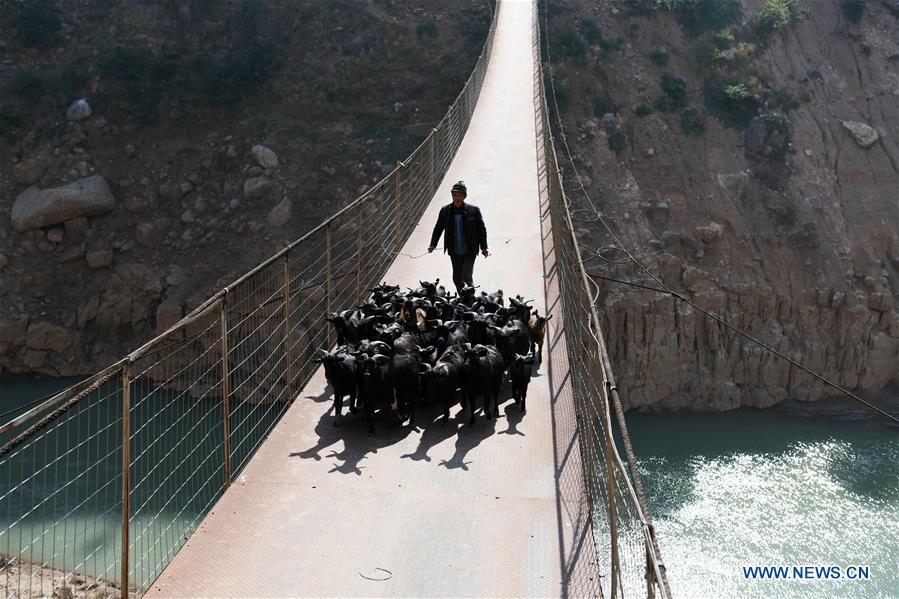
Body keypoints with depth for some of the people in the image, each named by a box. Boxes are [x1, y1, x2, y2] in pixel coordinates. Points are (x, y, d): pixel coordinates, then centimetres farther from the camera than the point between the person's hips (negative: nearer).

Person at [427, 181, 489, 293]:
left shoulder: (474, 210, -6)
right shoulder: (445, 211, 0)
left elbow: (481, 229, -1)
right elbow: (438, 229, 8)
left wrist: (484, 248, -6)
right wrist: (433, 244, -2)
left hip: (470, 251, -3)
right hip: (454, 252, 3)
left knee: (466, 276, -13)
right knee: (457, 279, 10)